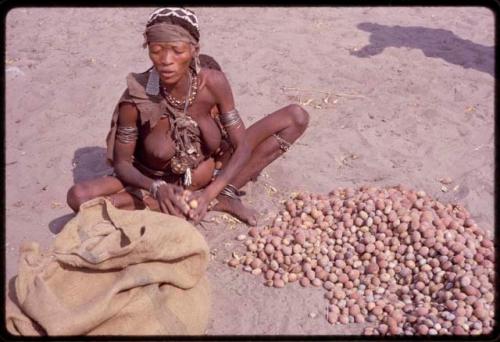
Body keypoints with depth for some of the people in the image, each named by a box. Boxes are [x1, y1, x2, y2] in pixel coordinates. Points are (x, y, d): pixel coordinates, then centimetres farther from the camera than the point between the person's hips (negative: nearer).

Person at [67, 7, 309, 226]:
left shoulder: (212, 82, -22)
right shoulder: (136, 97, -25)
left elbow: (242, 145, -18)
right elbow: (122, 163, -15)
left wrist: (210, 191, -33)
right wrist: (157, 188, -36)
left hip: (211, 172, 0)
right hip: (160, 182, 1)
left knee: (297, 117, -12)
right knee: (79, 197, -29)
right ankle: (218, 203, -21)